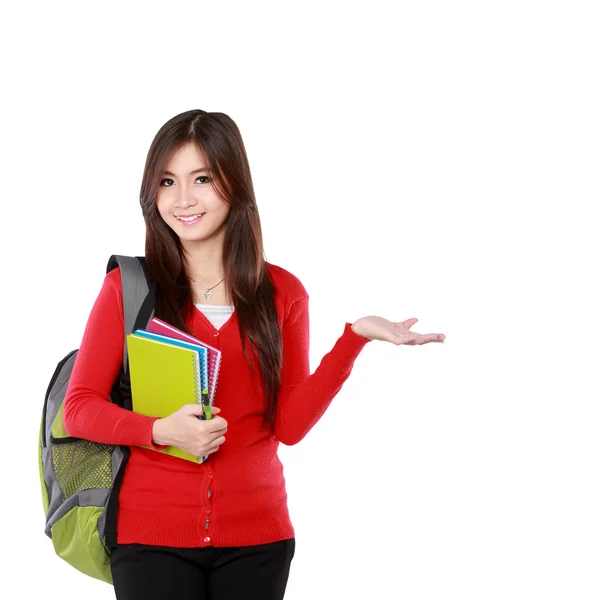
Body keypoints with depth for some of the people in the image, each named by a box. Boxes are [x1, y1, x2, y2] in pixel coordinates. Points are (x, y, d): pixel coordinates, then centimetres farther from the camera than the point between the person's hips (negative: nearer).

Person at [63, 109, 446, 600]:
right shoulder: (127, 288, -2)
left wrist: (355, 336, -8)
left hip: (256, 536, 2)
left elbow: (289, 424, 0)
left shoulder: (283, 294, 4)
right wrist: (161, 431, -18)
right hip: (151, 534, -2)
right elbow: (79, 406, -2)